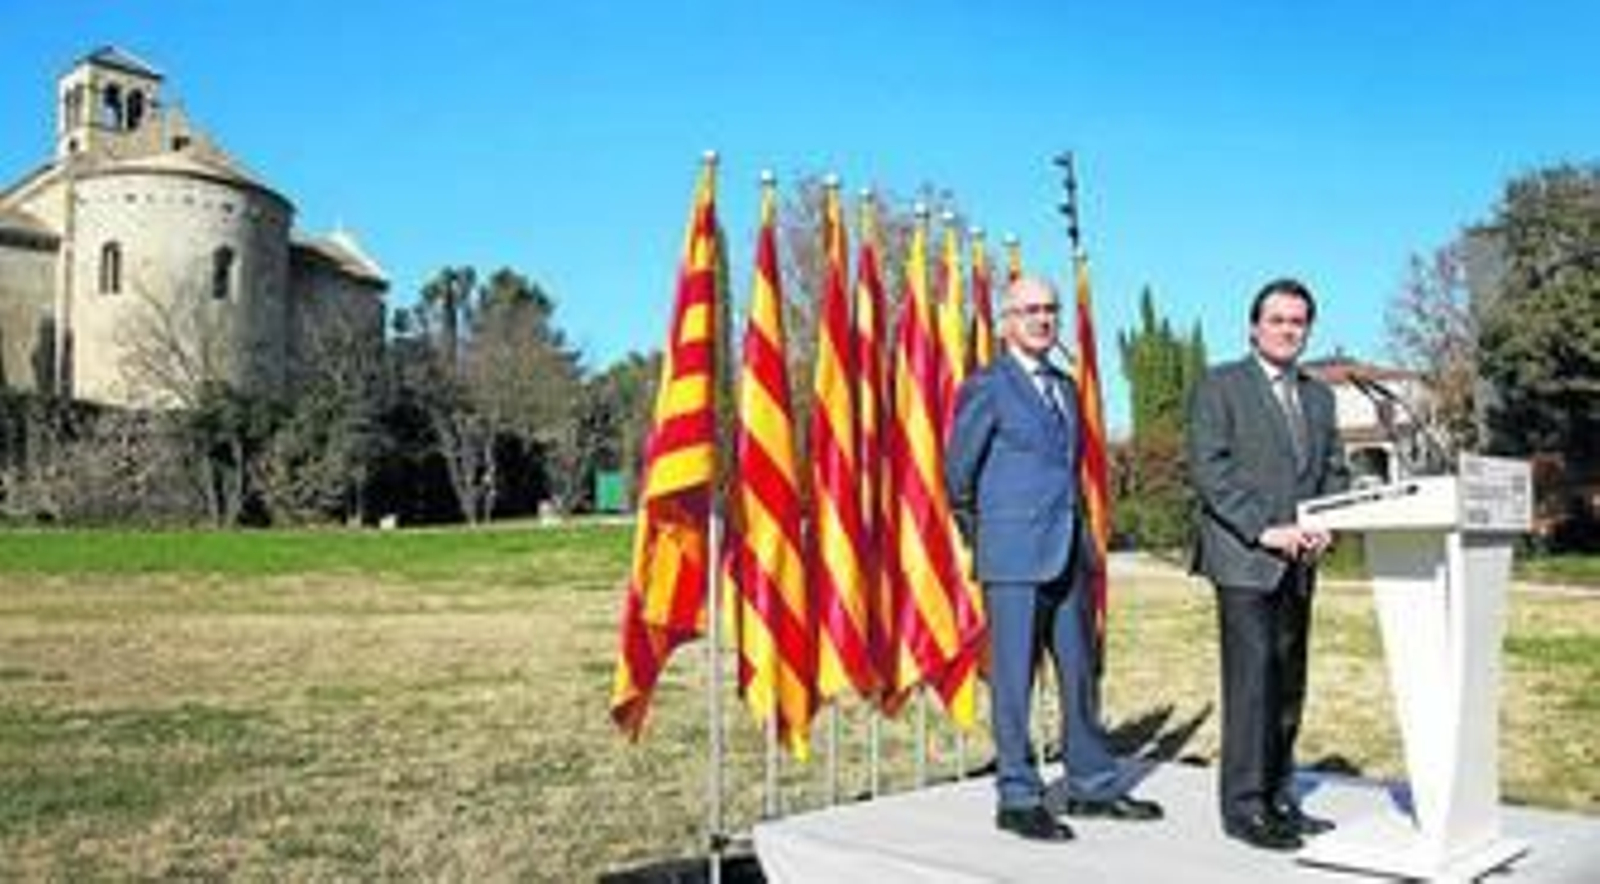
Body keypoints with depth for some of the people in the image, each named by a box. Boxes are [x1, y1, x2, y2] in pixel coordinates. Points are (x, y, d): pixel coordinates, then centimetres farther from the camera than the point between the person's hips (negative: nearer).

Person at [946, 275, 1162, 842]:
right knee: (1013, 679, -1)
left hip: (1069, 553, 7)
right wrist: (983, 538, 6)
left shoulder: (1065, 386, 15)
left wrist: (1077, 536, 17)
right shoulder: (986, 387, -6)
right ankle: (1018, 799, 9)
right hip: (1014, 558, -7)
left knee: (1080, 673, 13)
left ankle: (1092, 785, 24)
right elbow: (958, 474, -3)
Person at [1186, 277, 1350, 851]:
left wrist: (1324, 525, 0)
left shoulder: (1319, 396, 20)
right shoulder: (1220, 386, 0)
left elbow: (1334, 471, 19)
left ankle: (1278, 798, 17)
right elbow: (1208, 469, -9)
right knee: (1252, 681, -10)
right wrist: (1264, 529, -16)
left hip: (1297, 564, 6)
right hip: (1243, 559, -6)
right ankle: (1244, 806, -3)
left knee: (1288, 685, 8)